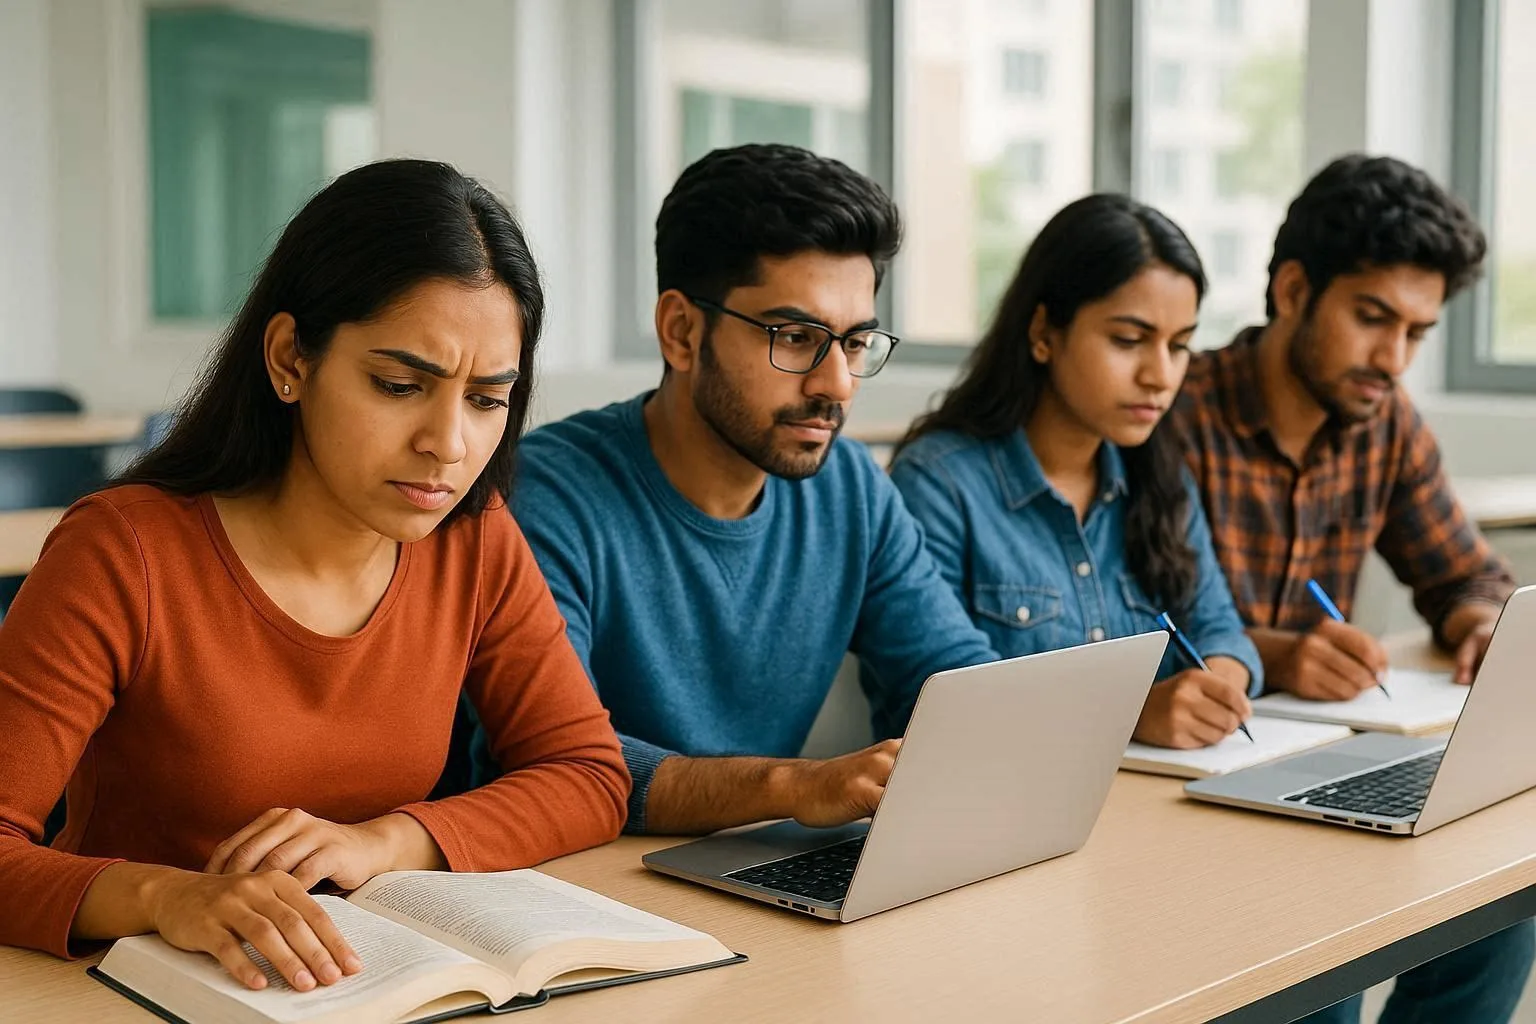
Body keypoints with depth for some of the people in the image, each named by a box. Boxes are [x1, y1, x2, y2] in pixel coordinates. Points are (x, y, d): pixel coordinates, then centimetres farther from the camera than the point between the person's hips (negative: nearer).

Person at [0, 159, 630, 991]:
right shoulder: (123, 556, -14)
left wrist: (383, 841, -15)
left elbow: (591, 775, 0)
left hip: (379, 984, 3)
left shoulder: (475, 544, -1)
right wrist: (167, 895, -36)